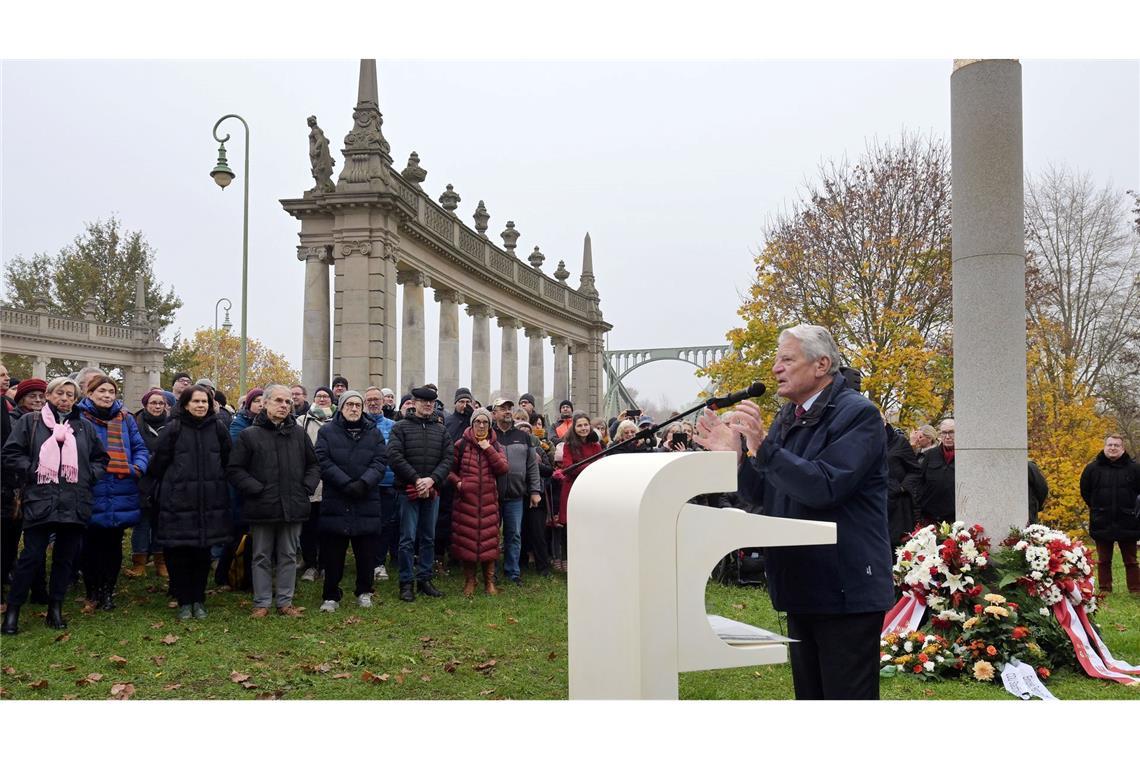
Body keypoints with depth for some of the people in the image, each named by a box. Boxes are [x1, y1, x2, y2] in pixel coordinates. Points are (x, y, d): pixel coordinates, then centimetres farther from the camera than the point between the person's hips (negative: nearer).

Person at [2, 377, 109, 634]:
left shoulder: (85, 427, 13)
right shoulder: (30, 422, 5)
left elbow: (101, 458, 19)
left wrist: (90, 475, 3)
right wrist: (32, 470, -9)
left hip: (74, 504, 3)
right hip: (39, 501, -3)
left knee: (66, 556, 7)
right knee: (32, 556, -4)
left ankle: (56, 608, 19)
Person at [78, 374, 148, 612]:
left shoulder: (125, 419, 11)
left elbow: (140, 448, 11)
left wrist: (137, 468, -8)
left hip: (121, 495, 3)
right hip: (91, 494, -3)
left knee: (113, 545, 9)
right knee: (91, 545, 4)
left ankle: (108, 592, 22)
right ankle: (92, 592, 19)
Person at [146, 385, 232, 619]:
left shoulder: (218, 428, 5)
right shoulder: (173, 429, -1)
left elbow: (227, 462, 11)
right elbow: (159, 462, 2)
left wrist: (219, 486, 11)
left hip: (210, 503, 2)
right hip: (178, 501, -2)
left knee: (203, 553, 9)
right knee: (179, 554, 2)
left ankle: (199, 600, 21)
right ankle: (184, 602, 16)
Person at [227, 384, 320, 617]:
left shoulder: (299, 434, 9)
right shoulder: (249, 435, -1)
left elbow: (314, 465, 16)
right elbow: (234, 469, -2)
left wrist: (307, 488, 2)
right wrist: (256, 489, -11)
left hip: (293, 507, 3)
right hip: (262, 508, -3)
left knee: (288, 556, 10)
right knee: (262, 557, 7)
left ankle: (285, 601, 20)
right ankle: (261, 602, 17)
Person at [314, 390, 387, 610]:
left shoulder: (374, 432, 10)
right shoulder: (327, 431, 4)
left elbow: (380, 461, 0)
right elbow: (323, 461, -7)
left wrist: (363, 483, -16)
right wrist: (346, 483, -17)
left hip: (367, 502, 2)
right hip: (335, 502, -2)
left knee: (366, 551, 8)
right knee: (333, 553, 3)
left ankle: (364, 592, 23)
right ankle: (331, 596, 14)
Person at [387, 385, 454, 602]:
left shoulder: (441, 430, 10)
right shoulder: (401, 427, -1)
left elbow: (448, 458, 3)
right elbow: (394, 456, -10)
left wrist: (432, 479, -12)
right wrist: (416, 479, -16)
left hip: (432, 492, 4)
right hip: (407, 491, -4)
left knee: (429, 537, 10)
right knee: (408, 539, -1)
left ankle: (424, 579, 21)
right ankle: (406, 583, 7)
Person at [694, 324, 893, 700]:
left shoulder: (858, 414, -12)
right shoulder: (787, 417, 13)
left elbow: (825, 487, -25)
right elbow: (760, 493, 12)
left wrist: (763, 447, -29)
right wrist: (734, 454, -5)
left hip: (846, 590, -8)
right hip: (803, 585, 9)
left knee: (848, 695, -2)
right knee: (809, 693, 18)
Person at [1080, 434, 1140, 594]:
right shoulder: (1093, 468, -1)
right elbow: (1085, 492, 11)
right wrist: (1096, 508, 8)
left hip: (1127, 523, -1)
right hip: (1102, 523, 1)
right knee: (1103, 560, 9)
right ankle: (1105, 589, 17)